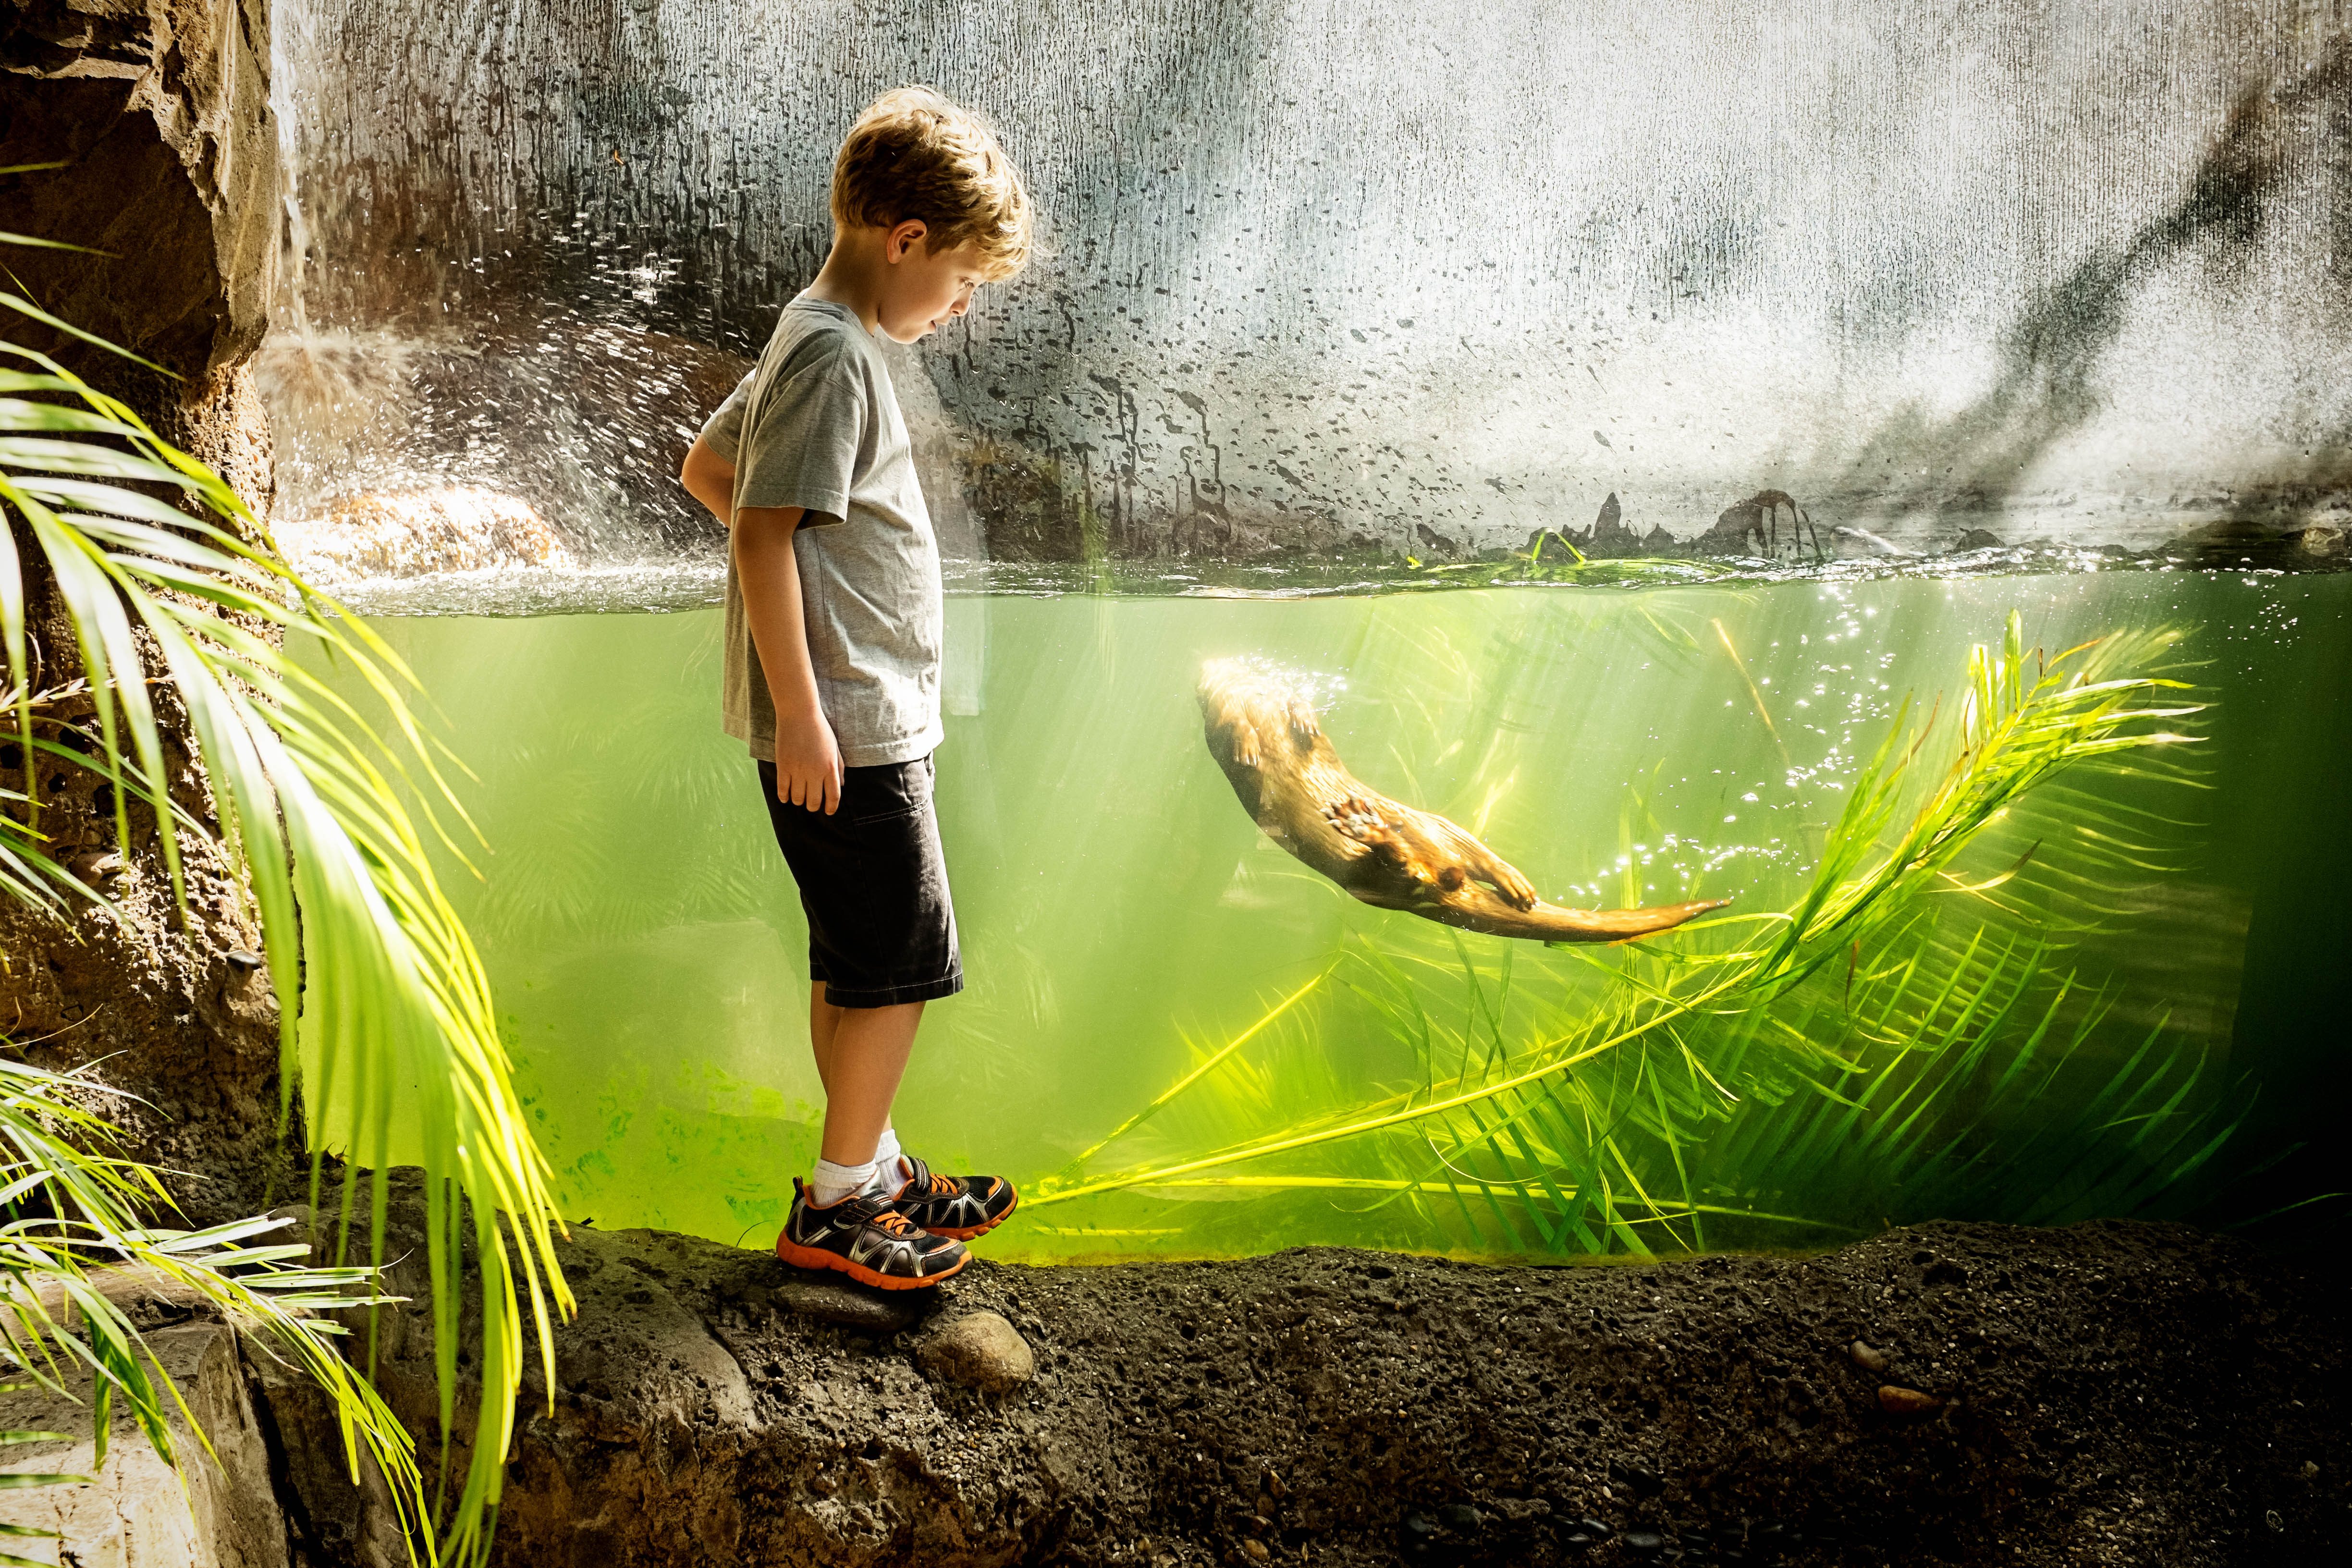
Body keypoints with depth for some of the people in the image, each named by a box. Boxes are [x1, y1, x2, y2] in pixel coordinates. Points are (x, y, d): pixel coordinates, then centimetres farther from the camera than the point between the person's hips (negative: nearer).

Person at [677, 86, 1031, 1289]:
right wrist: (802, 713, -22)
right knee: (902, 963, -3)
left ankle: (871, 1170, 27)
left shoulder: (821, 341, 15)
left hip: (862, 720, 10)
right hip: (844, 725, -10)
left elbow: (705, 469, 25)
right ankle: (836, 1205, 7)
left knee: (855, 960, 16)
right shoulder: (835, 353, -16)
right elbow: (766, 532, -22)